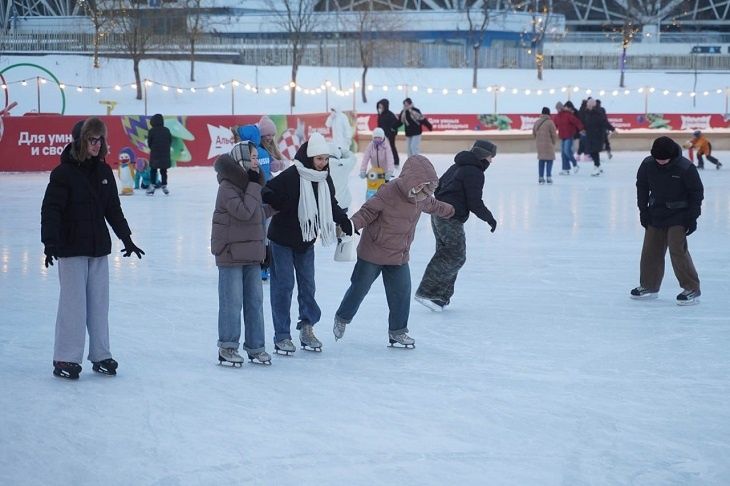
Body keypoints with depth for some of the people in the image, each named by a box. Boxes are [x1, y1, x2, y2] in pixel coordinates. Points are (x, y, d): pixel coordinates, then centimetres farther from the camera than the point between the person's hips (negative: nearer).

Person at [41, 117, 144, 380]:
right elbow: (51, 209, -15)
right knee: (73, 303, -5)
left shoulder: (103, 171, 7)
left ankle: (101, 355, 17)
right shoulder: (64, 173, -11)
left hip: (99, 248, 6)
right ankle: (65, 359, 4)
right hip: (72, 249, -6)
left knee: (99, 303, 9)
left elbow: (113, 208, 17)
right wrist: (50, 242, -25)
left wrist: (126, 239, 18)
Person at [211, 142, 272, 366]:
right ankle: (227, 348, 6)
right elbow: (244, 212, -25)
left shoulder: (250, 184, 13)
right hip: (231, 253, -8)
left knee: (255, 301, 9)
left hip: (251, 253, 8)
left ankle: (255, 347, 16)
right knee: (232, 301, -3)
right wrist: (254, 187, -18)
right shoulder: (228, 187, -14)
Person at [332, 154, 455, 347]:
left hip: (399, 256, 6)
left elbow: (434, 206, 22)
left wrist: (452, 210, 37)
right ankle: (342, 318, 30)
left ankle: (398, 331, 15)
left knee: (402, 292, 2)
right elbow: (367, 212, -20)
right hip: (373, 253, -6)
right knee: (359, 288, 8)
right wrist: (351, 224, -35)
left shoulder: (422, 198, -1)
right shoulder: (388, 194, -24)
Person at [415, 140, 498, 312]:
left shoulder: (458, 166, 17)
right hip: (451, 219, -10)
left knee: (446, 255, 15)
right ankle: (426, 292, -11)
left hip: (438, 214, 10)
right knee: (456, 257, -6)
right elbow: (475, 203, -16)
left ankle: (441, 295, 14)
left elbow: (438, 186, 23)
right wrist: (489, 218, -2)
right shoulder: (474, 172, -12)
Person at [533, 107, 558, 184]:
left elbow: (534, 134, 11)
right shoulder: (550, 122, -13)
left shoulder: (536, 122, 5)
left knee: (541, 160, 13)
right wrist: (554, 142, 6)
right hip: (548, 145, -5)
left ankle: (540, 178, 13)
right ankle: (548, 177, -4)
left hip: (539, 145, 5)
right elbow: (554, 134, -11)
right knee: (549, 160, 2)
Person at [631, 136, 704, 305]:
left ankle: (692, 289, -7)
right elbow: (642, 186, 8)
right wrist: (643, 210, 4)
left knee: (678, 250, -14)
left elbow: (697, 193, -10)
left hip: (678, 217, -5)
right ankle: (649, 286, 24)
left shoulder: (686, 168, -19)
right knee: (650, 251, 8)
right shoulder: (647, 165, -8)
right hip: (655, 215, 5)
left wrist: (692, 217, -11)